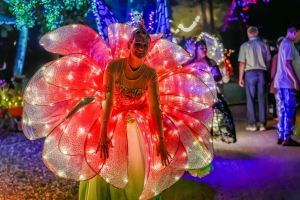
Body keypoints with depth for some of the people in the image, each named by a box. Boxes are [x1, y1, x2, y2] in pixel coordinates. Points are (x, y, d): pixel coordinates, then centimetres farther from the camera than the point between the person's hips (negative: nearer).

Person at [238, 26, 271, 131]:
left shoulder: (245, 45, -3)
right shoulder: (263, 45, 5)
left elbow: (242, 63, -5)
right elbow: (268, 61, 6)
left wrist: (240, 78, 0)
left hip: (250, 73, -2)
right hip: (261, 73, 3)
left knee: (250, 99, 4)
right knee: (262, 99, 7)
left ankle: (252, 124, 5)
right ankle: (262, 123, 7)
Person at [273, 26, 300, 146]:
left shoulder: (286, 43, 20)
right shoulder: (288, 44, -13)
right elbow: (287, 64, -21)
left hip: (284, 82, 10)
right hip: (287, 82, -10)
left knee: (285, 109, 10)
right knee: (290, 109, -9)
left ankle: (282, 136, 12)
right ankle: (286, 138, -8)